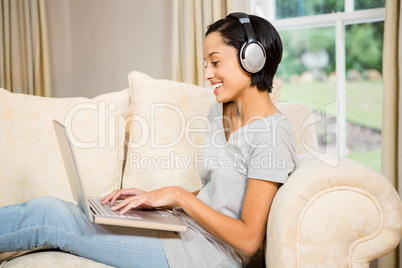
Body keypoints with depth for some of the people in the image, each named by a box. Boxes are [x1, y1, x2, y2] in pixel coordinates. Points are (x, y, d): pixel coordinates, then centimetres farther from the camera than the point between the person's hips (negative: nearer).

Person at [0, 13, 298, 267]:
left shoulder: (272, 133, -17)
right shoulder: (221, 111, 11)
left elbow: (249, 239, -18)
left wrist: (179, 195, -16)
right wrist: (157, 198, 5)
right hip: (181, 228, 8)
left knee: (49, 218, -12)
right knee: (48, 209, -6)